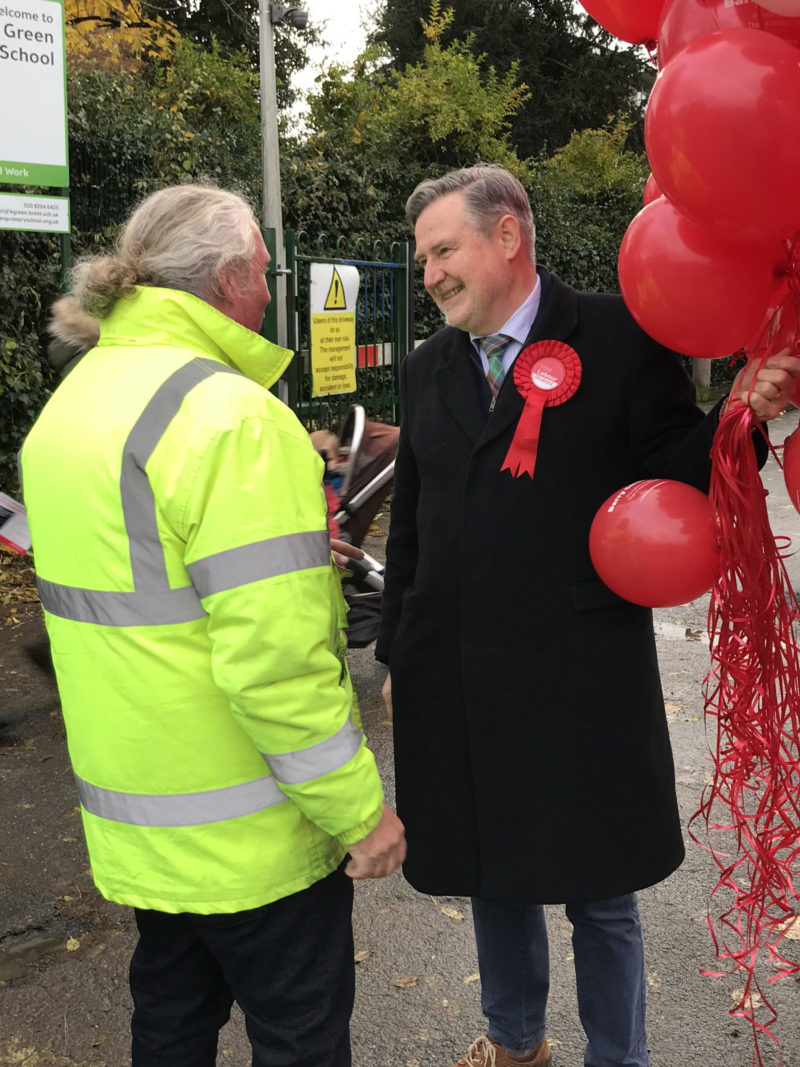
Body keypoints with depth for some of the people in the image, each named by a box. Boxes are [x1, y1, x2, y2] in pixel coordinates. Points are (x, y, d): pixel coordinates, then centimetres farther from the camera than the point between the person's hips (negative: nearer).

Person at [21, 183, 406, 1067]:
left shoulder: (69, 402, 6)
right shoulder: (232, 415, -22)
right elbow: (272, 657, -27)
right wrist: (359, 810, -17)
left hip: (134, 820, 8)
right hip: (249, 830, -8)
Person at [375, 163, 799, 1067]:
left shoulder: (619, 338, -6)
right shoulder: (426, 368, 9)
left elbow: (671, 482, -6)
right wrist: (396, 652, 16)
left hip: (581, 678, -4)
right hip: (456, 679, 5)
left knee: (599, 890, 11)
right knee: (490, 872, 20)